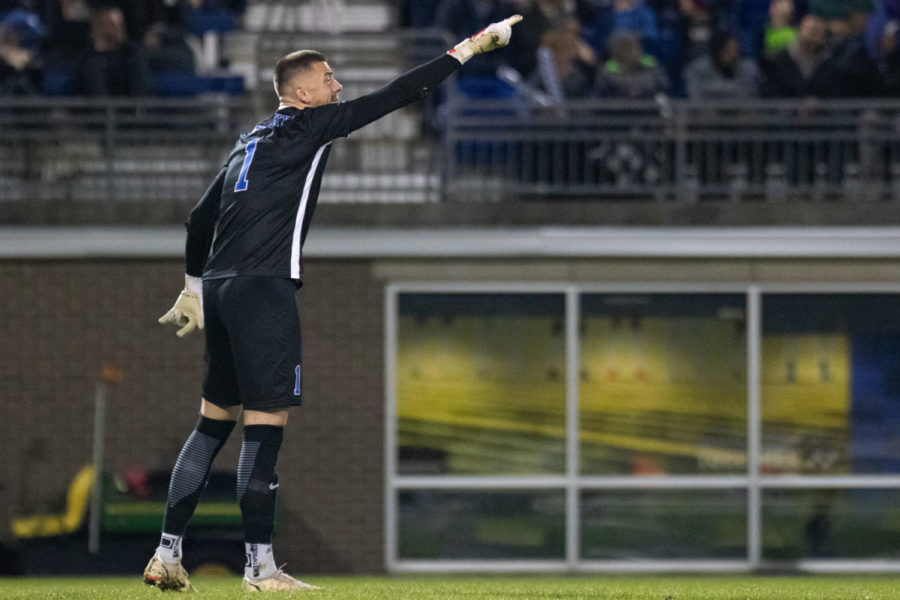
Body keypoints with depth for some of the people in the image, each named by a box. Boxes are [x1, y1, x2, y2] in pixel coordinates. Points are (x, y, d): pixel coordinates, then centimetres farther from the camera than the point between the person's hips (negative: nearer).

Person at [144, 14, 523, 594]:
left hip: (219, 286, 8)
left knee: (215, 420, 13)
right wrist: (469, 48, 1)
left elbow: (200, 217, 25)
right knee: (266, 423, -8)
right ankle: (260, 567, -10)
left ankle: (167, 555, 10)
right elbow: (395, 96, -4)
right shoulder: (308, 127, -2)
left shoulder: (253, 140, 21)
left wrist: (194, 286, 36)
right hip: (264, 287, -8)